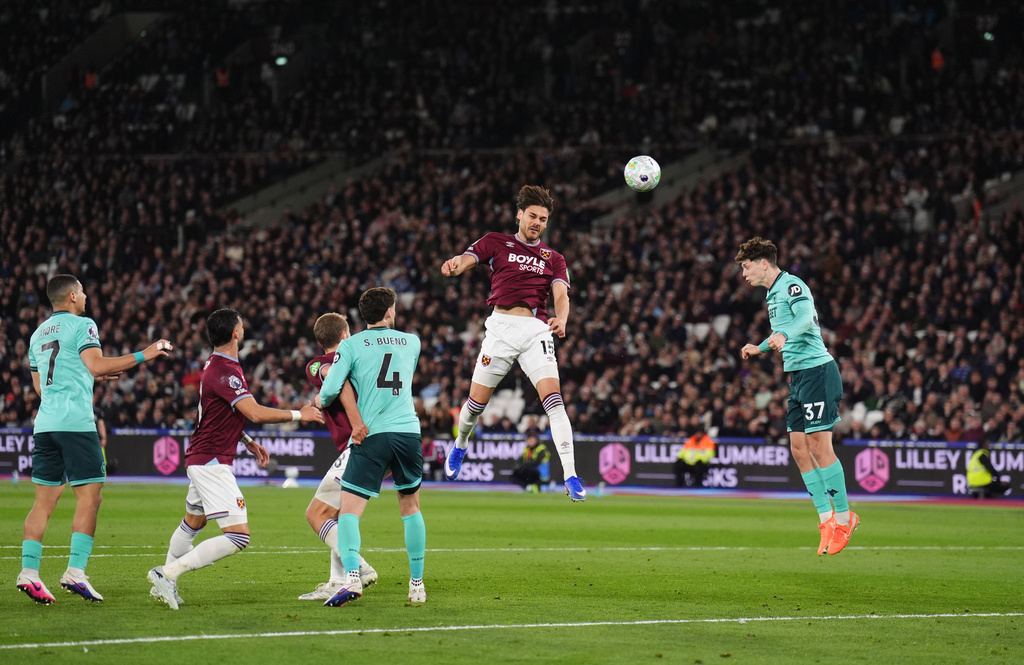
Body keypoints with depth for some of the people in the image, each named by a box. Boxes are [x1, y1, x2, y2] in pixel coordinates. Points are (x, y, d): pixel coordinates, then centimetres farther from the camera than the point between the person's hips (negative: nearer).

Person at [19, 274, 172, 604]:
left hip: (45, 424, 7)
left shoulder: (38, 333, 21)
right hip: (75, 422, -7)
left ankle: (29, 571, -2)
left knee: (44, 500, 7)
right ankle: (75, 570, -15)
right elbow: (95, 365, -16)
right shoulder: (82, 325, -2)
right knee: (89, 497, -5)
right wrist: (142, 356, -12)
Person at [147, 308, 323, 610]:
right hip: (212, 462, -11)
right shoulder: (225, 372, -22)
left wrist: (248, 442, 22)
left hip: (201, 459, 11)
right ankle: (168, 574, -16)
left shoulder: (216, 364, 11)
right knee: (238, 536, -15)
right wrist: (299, 414, -19)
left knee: (192, 523, 29)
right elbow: (256, 413, -30)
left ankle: (164, 583, 39)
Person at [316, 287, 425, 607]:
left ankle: (352, 576, -28)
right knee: (410, 507, 20)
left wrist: (320, 401, 18)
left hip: (371, 435, -3)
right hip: (408, 431, 3)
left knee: (349, 510, -6)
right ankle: (417, 584, 20)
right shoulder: (411, 342, 14)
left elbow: (330, 389, -6)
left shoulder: (351, 345, 2)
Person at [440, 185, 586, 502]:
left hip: (536, 330, 1)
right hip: (501, 324, -1)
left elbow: (561, 295, 2)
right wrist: (453, 265, -30)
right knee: (477, 401, 4)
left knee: (554, 399, -16)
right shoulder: (496, 243, 12)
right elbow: (465, 261, -4)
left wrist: (561, 318, -22)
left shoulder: (553, 258, 17)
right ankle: (460, 445, 38)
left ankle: (571, 477, -19)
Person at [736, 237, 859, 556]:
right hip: (798, 375, 10)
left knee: (819, 446, -11)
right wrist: (760, 348, 50)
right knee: (799, 449, 5)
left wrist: (784, 336, -47)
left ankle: (843, 516, -3)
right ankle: (827, 518, 9)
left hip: (817, 371, -10)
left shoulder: (791, 285, -10)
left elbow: (806, 317, -30)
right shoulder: (773, 293, 20)